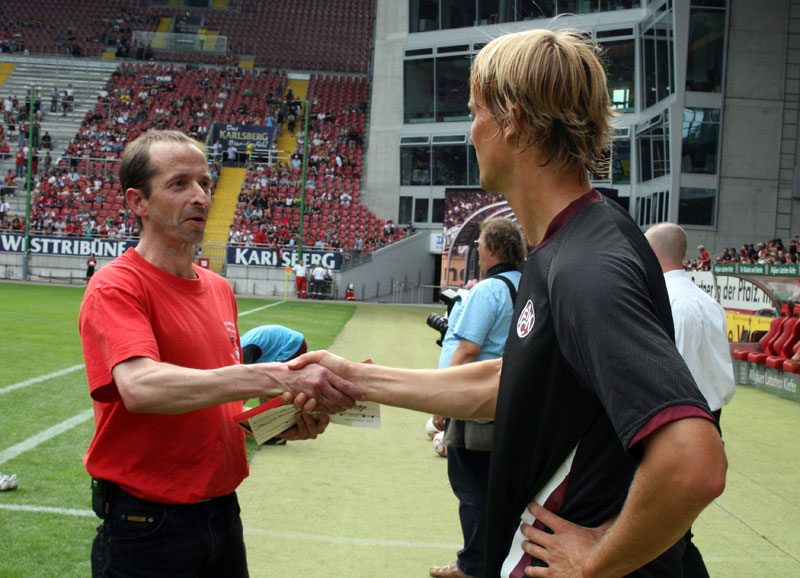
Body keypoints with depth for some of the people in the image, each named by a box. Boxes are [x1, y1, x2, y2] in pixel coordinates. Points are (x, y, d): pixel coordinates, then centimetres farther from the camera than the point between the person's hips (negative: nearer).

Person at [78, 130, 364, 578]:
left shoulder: (220, 289, 10)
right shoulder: (115, 288, -14)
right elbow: (140, 387, -32)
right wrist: (269, 377, -40)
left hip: (223, 514, 7)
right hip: (147, 522, -7)